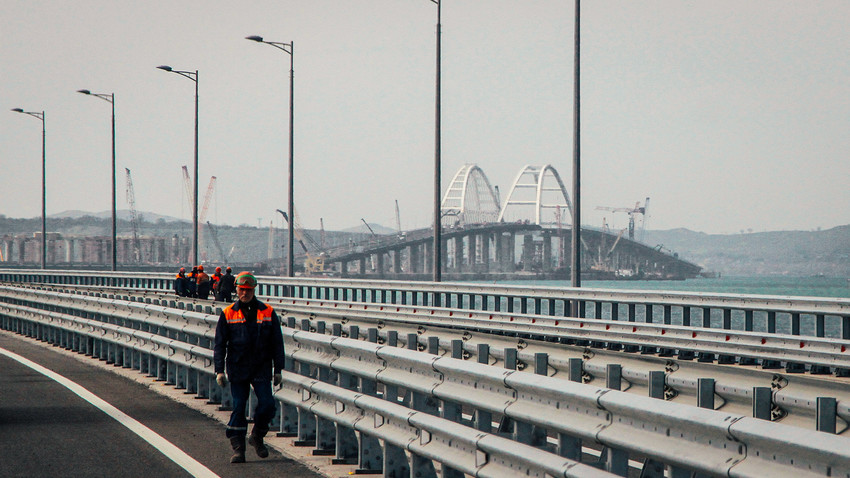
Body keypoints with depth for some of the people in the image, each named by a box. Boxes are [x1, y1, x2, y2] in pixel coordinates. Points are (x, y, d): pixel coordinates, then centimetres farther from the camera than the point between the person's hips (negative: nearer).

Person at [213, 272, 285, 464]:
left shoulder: (268, 313, 3)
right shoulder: (228, 314, 2)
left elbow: (277, 344, 8)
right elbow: (219, 345, 4)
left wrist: (278, 369, 5)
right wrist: (219, 370, -2)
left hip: (261, 368, 1)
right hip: (237, 369, 0)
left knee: (267, 404, -9)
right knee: (238, 408, -1)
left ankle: (257, 436, 16)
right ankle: (238, 448, 6)